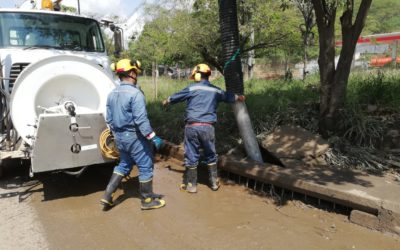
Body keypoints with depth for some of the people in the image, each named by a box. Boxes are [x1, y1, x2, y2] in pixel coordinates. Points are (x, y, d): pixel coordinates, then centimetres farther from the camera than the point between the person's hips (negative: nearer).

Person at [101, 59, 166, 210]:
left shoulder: (112, 94, 6)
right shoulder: (135, 93, -20)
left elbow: (109, 119, 11)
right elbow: (141, 120, -24)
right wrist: (153, 137, -19)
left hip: (119, 136, 8)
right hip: (134, 136, -8)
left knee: (124, 165, 23)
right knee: (146, 166, 7)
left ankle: (107, 196, 20)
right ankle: (147, 200, 19)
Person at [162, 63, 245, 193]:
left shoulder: (192, 88, 1)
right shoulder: (216, 90, 11)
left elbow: (175, 97, 12)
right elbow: (229, 96, 29)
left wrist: (166, 101, 34)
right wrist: (240, 97, 51)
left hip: (192, 126, -2)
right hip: (208, 127, 2)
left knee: (191, 156, 8)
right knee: (211, 156, 16)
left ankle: (191, 185, 17)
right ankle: (214, 183, 24)